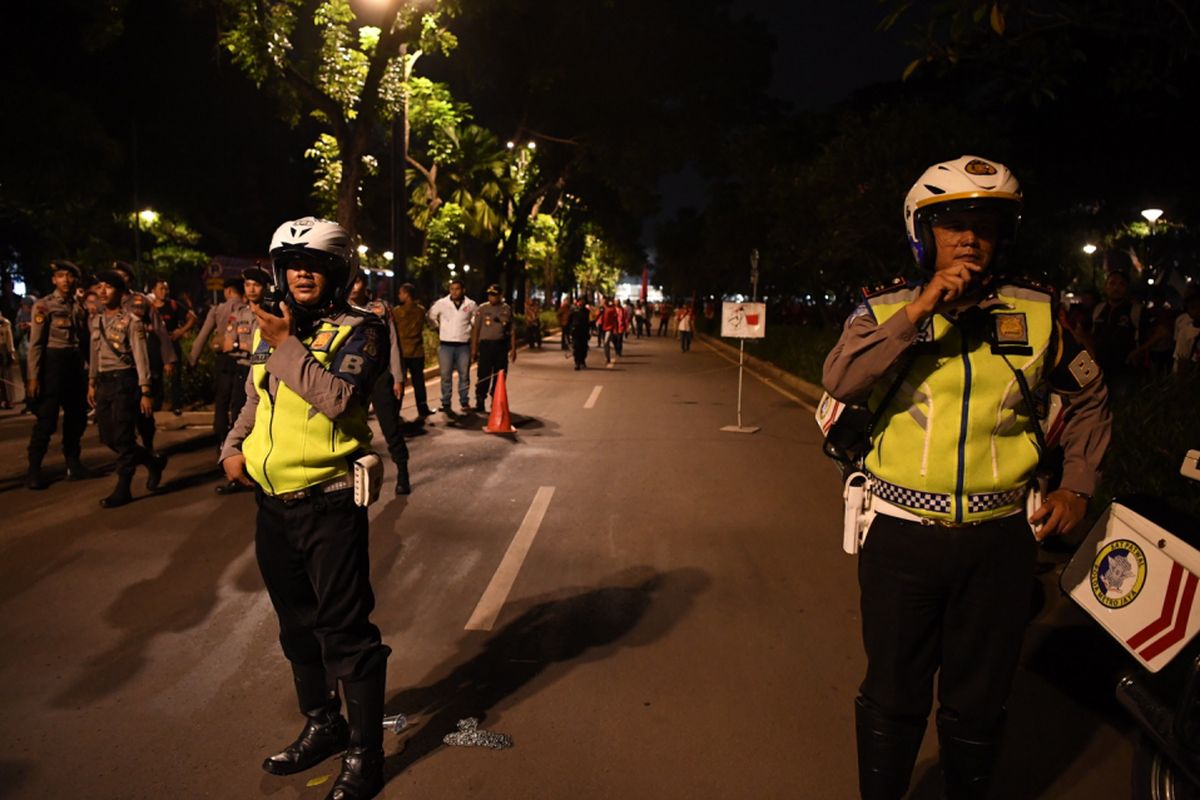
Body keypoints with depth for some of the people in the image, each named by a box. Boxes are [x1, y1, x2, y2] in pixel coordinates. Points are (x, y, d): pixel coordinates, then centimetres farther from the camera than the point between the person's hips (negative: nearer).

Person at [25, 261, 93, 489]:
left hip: (77, 364, 5)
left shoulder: (80, 307, 11)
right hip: (53, 363, -5)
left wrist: (87, 368, 6)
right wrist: (33, 376, -14)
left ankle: (73, 463, 24)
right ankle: (34, 470, 5)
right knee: (47, 418, -4)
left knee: (77, 417, 11)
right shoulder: (43, 305, -5)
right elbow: (35, 343, -9)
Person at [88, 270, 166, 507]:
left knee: (123, 437, -4)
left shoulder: (131, 321, -8)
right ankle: (153, 462, 27)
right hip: (103, 382, 7)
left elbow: (141, 358, -11)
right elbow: (94, 354, 20)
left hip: (124, 381, -7)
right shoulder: (96, 321, 13)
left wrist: (146, 392, -15)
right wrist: (91, 384, 17)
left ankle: (123, 489, 7)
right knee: (108, 437, 9)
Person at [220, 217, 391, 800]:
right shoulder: (268, 330, 11)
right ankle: (322, 725, 39)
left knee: (344, 630, -1)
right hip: (273, 504, 7)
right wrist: (233, 448, 5)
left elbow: (338, 398, -26)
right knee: (297, 623, 20)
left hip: (329, 505, -7)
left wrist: (286, 345, -20)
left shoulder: (358, 330, -9)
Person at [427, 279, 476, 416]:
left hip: (463, 345, 1)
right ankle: (446, 404, 7)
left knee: (464, 374, 7)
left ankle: (464, 402, 19)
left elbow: (476, 317, 19)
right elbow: (431, 316, 12)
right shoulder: (441, 303, -2)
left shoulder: (470, 304, 0)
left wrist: (470, 327, 9)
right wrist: (439, 327, 9)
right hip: (446, 345, -1)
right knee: (446, 375, 2)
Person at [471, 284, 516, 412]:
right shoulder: (482, 309, 2)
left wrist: (513, 348, 4)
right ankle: (480, 403, 1)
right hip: (486, 344, -2)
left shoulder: (507, 310, 7)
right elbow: (475, 329, 1)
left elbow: (512, 330, 9)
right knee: (483, 375, -5)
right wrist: (474, 349, -4)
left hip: (502, 345, 2)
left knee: (499, 376, 7)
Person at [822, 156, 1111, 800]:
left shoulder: (1036, 312, 4)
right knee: (893, 697, 11)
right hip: (903, 533, -1)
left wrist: (1076, 485, 9)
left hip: (999, 536, 2)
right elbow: (841, 381, -20)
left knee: (976, 703, 16)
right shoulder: (887, 310, -2)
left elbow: (1088, 397, 17)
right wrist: (922, 309, -25)